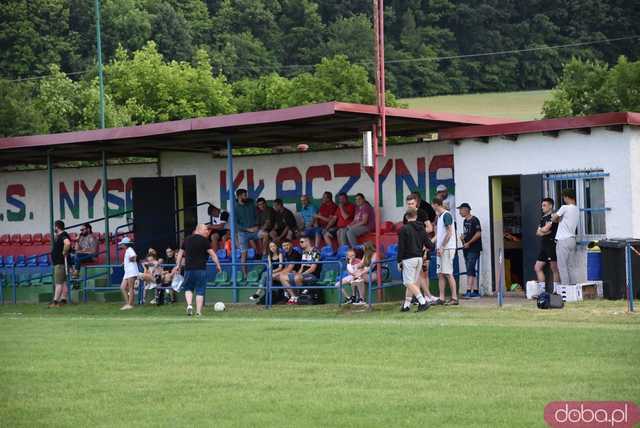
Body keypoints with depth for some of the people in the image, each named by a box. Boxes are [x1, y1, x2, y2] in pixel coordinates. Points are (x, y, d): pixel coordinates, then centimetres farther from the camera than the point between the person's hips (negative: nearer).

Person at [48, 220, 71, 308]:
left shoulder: (63, 236, -16)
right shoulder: (58, 236, 16)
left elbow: (67, 243, -37)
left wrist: (65, 252, -24)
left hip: (61, 263, -11)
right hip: (57, 262, 11)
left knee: (59, 282, -10)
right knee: (63, 282, 10)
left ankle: (55, 301, -12)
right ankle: (63, 300, 13)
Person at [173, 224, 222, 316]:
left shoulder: (187, 239, 11)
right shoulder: (204, 240, -4)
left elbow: (180, 253, 18)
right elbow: (212, 254, -7)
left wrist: (177, 265, 26)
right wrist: (218, 265, -2)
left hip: (188, 268, 4)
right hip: (201, 269, -4)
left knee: (188, 288, 19)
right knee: (200, 291, 2)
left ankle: (189, 305, -3)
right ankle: (198, 312, 0)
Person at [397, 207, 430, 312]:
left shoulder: (404, 229, -9)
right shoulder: (421, 228, 7)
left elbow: (401, 247, -10)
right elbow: (428, 244, 7)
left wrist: (399, 261, -5)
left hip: (408, 259, -7)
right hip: (419, 258, 7)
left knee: (409, 282, -6)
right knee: (413, 282, 13)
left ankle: (423, 302, -19)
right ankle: (406, 304, 18)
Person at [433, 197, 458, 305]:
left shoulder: (446, 215, -10)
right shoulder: (440, 216, 18)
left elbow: (449, 232, -17)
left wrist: (442, 247, -17)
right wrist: (438, 246, 15)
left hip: (447, 248, -9)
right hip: (441, 249, 9)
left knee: (448, 274, -9)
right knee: (440, 274, 7)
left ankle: (454, 298, -7)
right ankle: (441, 298, 8)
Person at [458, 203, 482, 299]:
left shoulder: (474, 220, -9)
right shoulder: (465, 221, 17)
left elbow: (478, 233, -16)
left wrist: (468, 243, -17)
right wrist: (462, 236, 5)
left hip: (474, 249, -9)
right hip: (466, 249, 9)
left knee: (470, 270, -15)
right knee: (472, 271, 9)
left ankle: (468, 291, -20)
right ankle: (475, 291, 11)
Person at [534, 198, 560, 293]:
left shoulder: (553, 216, -8)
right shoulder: (543, 218, 19)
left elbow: (545, 229, -16)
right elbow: (538, 233, 14)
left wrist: (541, 230, 6)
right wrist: (544, 232, -6)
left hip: (552, 245, -10)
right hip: (544, 246, 10)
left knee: (554, 269, -6)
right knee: (537, 267, 8)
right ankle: (542, 290, 10)